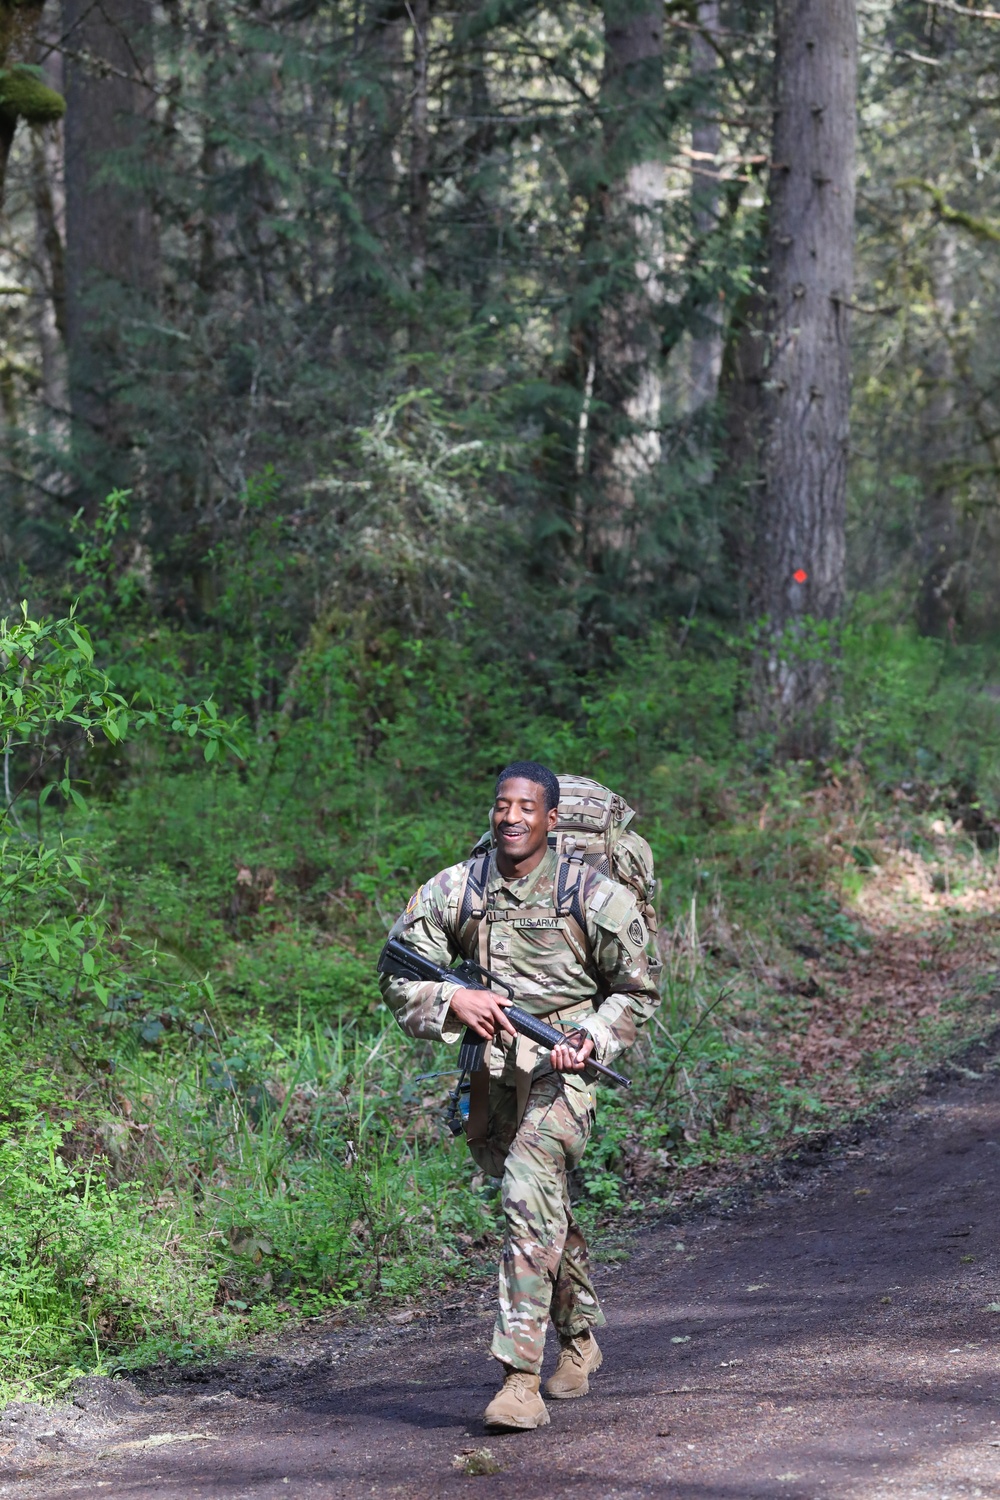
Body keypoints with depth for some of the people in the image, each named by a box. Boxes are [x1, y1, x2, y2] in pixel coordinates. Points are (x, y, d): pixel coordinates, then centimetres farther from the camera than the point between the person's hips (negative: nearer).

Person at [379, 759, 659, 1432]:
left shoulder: (594, 896, -6)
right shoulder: (452, 892, 1)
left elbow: (637, 991, 4)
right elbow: (399, 981, 3)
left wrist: (591, 1039, -13)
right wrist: (451, 1000, -17)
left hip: (559, 1071, -4)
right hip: (489, 1072, 5)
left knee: (531, 1200, -21)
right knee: (545, 1209, 18)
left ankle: (522, 1377, -25)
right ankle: (580, 1338, 41)